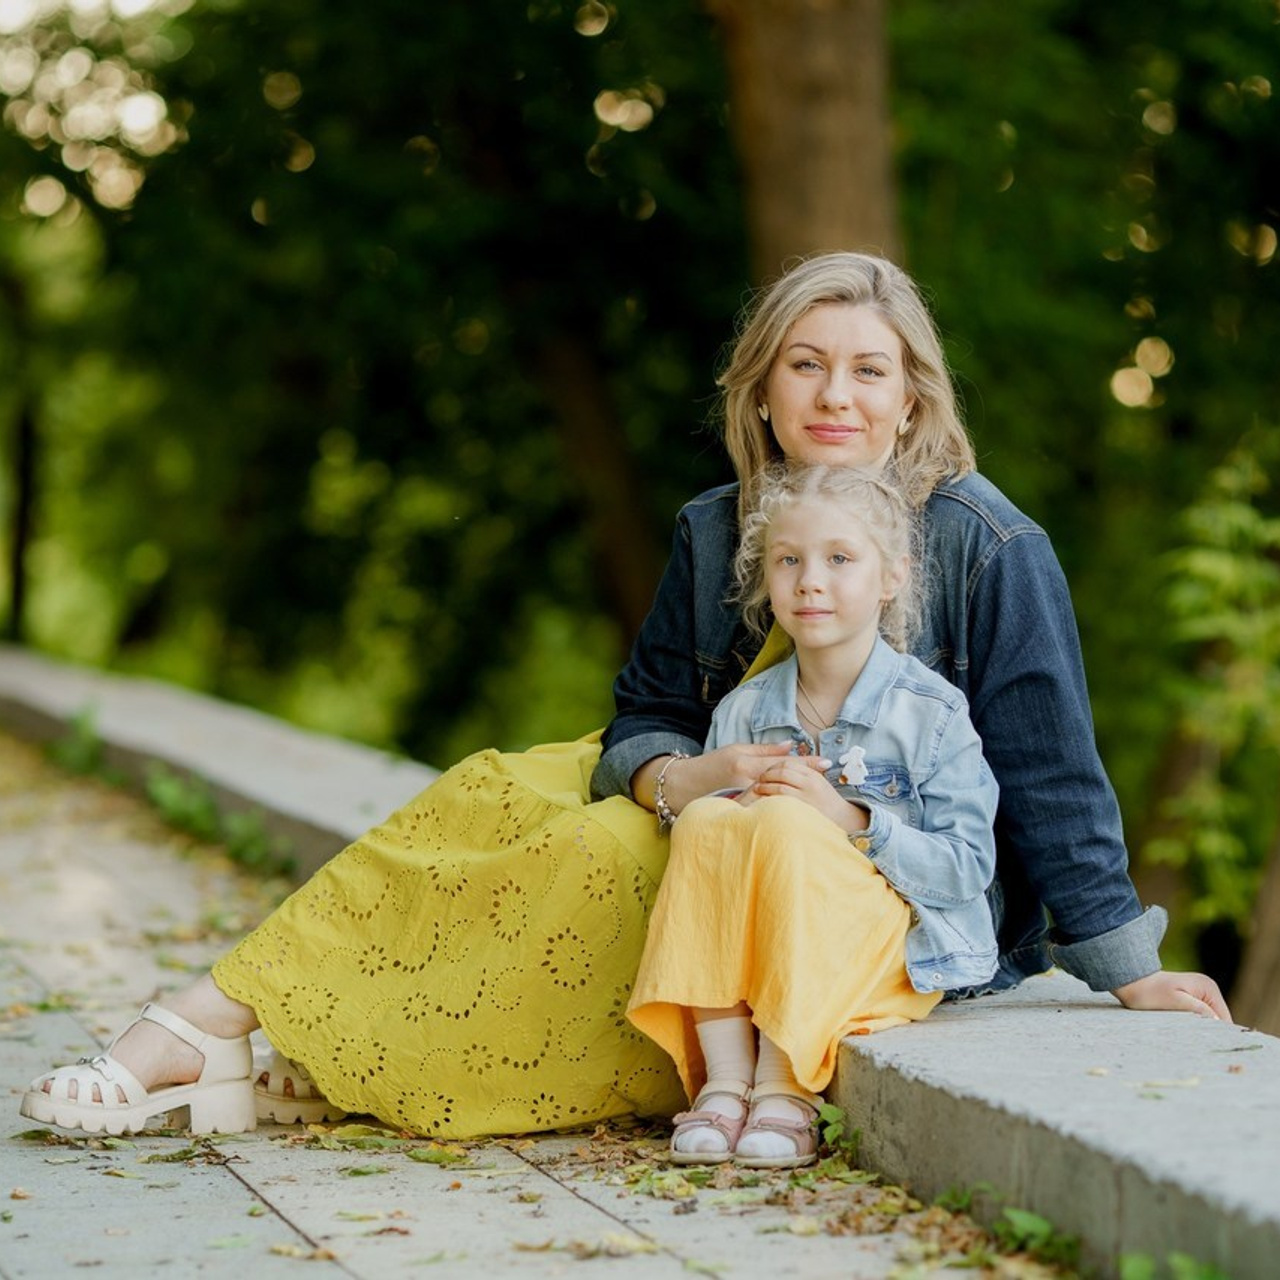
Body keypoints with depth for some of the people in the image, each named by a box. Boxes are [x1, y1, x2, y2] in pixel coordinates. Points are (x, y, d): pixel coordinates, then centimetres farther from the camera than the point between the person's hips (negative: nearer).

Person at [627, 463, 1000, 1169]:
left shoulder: (930, 709, -4)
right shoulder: (742, 712, 8)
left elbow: (970, 867, -9)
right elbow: (714, 867, 8)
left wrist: (850, 821, -19)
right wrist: (733, 810, -15)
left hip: (892, 949, -4)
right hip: (759, 959, 4)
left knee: (785, 825, -29)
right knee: (702, 821, -22)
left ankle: (785, 1086, -26)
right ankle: (724, 1077, -26)